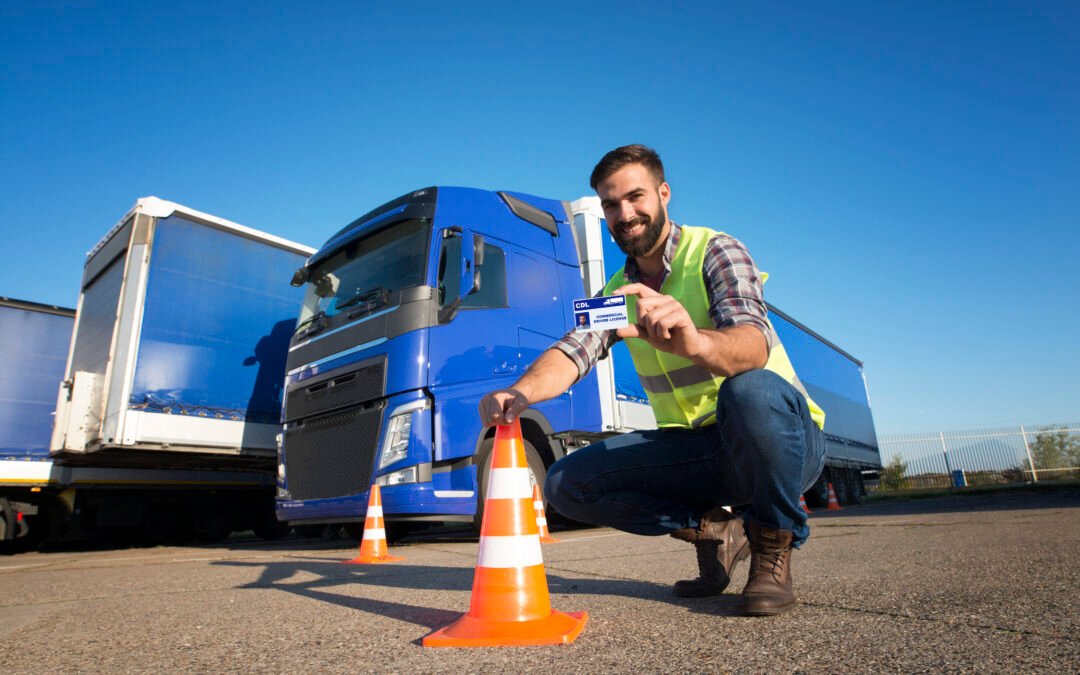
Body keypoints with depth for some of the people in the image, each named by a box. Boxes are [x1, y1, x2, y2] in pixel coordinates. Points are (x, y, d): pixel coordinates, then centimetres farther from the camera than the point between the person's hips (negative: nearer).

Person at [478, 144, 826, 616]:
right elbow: (572, 352, -11)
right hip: (694, 451, 5)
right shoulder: (617, 293, 8)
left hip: (782, 438, -4)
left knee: (750, 391, -39)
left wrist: (696, 343, -51)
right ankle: (712, 530, 4)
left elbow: (755, 344, -27)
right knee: (566, 483, -11)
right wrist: (521, 392, -33)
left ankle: (773, 544, -10)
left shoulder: (715, 251, -8)